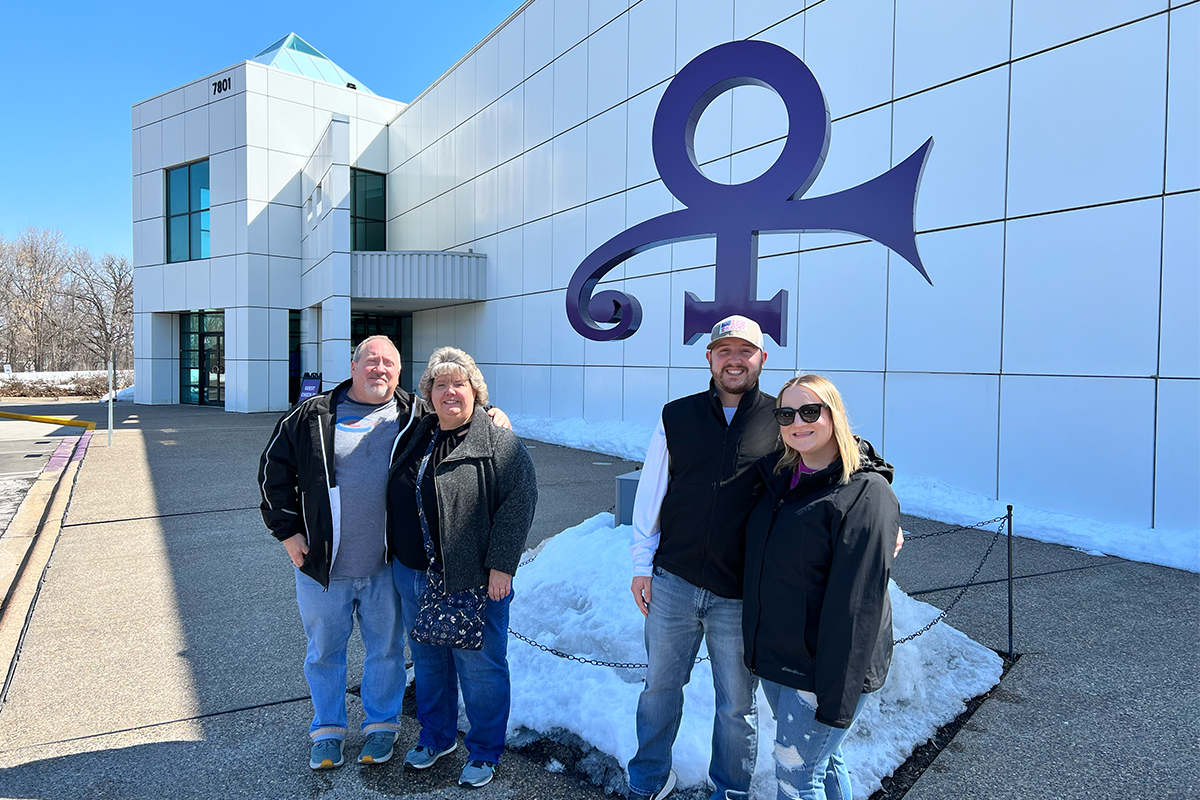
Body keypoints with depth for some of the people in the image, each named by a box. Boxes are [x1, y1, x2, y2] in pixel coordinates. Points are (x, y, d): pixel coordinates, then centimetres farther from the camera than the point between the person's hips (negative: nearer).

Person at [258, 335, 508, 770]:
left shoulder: (415, 416, -1)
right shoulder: (313, 416, -1)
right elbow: (274, 470, 5)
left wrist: (491, 416, -11)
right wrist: (287, 530, 0)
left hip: (386, 566, 0)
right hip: (322, 566, 0)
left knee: (386, 648, 15)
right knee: (324, 649, 16)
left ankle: (381, 723, 37)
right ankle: (328, 729, 37)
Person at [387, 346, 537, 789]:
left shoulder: (500, 444, -9)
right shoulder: (415, 438, 9)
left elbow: (519, 503, -14)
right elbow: (397, 500, 19)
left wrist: (500, 566, -18)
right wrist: (397, 557, 17)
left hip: (473, 581, -6)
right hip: (414, 577, 6)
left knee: (479, 666, 5)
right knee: (428, 660, 20)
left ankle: (484, 752, 25)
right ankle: (436, 737, 40)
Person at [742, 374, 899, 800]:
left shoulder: (866, 494, -18)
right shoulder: (779, 477, 5)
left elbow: (857, 604, -21)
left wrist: (837, 697, -20)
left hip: (822, 666, -7)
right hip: (773, 656, 7)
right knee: (823, 763, 21)